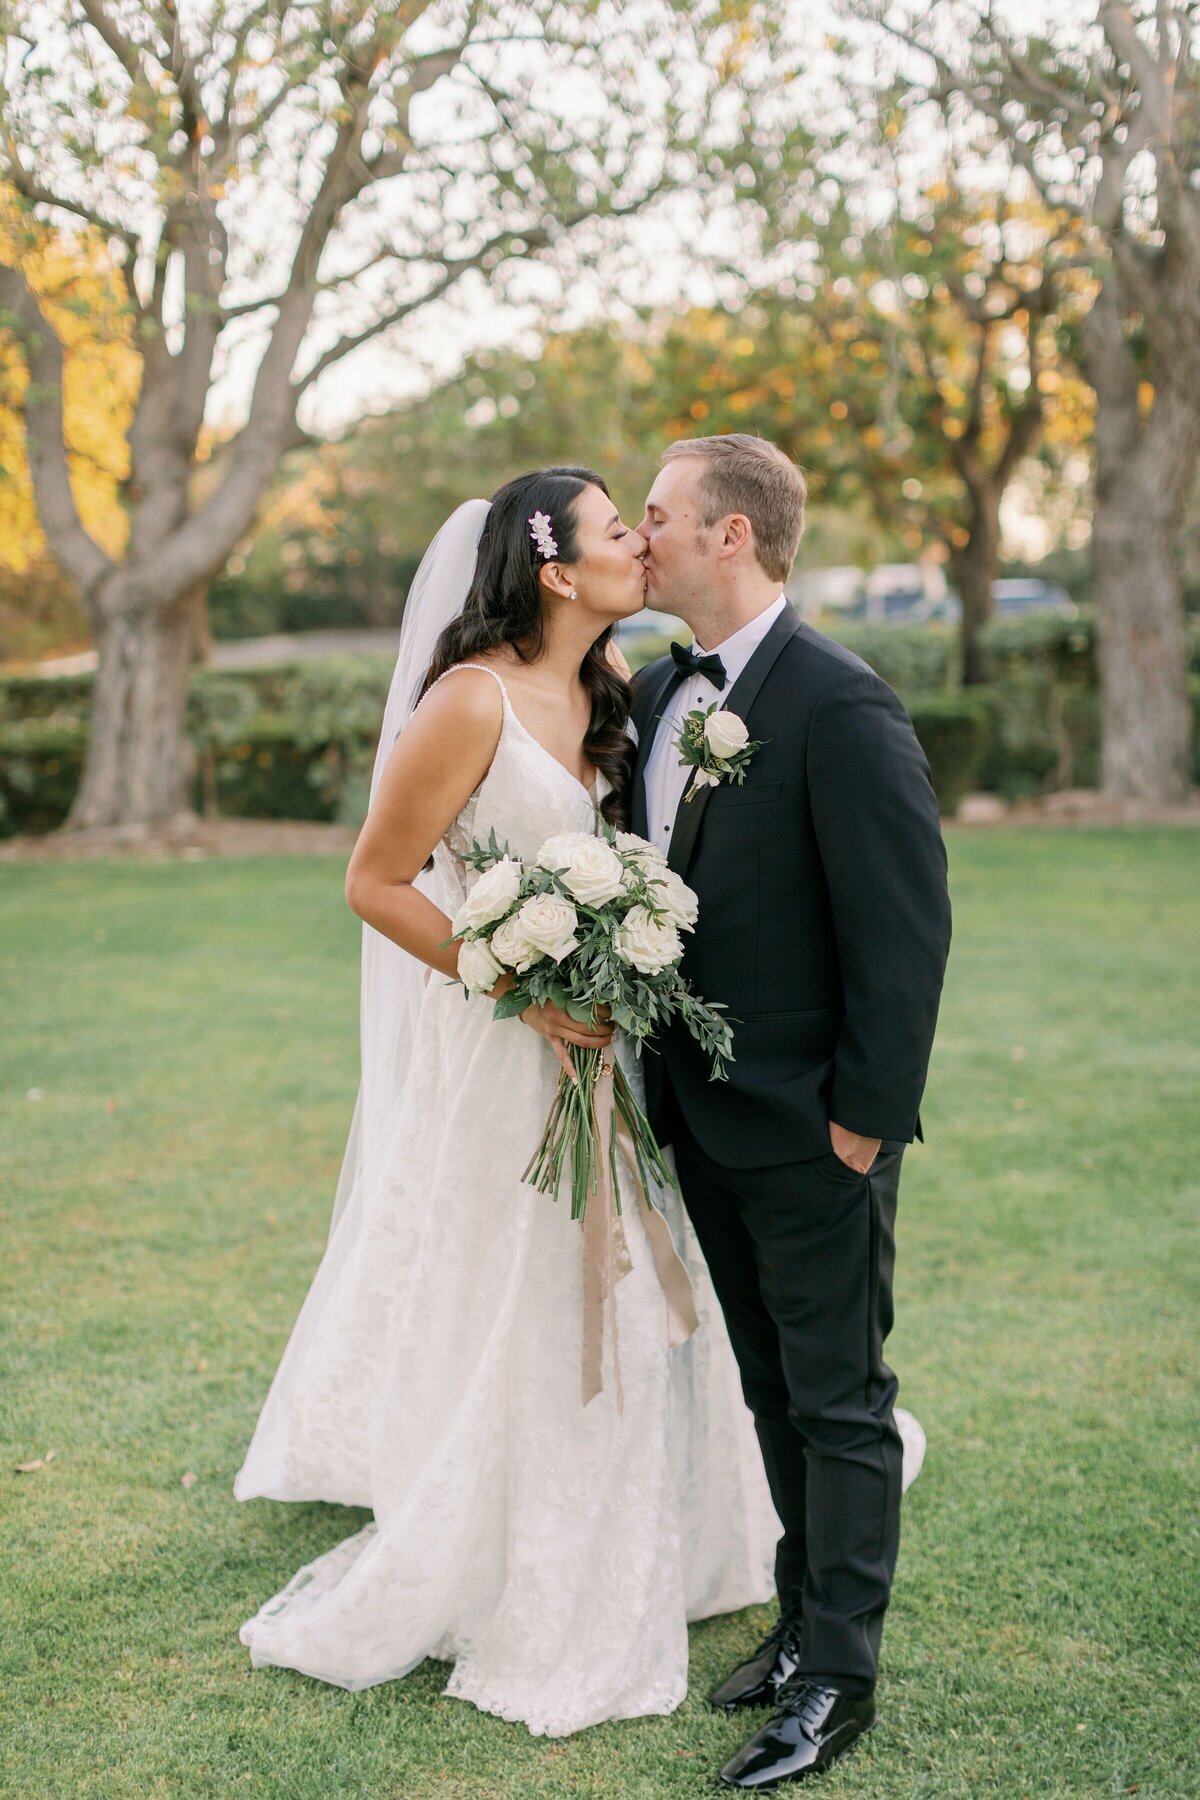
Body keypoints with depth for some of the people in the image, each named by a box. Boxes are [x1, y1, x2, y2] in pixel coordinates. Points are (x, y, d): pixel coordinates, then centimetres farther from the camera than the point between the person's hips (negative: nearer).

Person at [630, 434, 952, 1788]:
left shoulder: (842, 706, -17)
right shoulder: (657, 693, 7)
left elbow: (906, 926, -19)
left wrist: (864, 1117, -17)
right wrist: (659, 1080, 5)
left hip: (810, 1129, -8)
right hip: (704, 1117, 8)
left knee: (839, 1402, 5)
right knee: (773, 1388, 19)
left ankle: (839, 1678, 17)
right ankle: (805, 1620, 34)